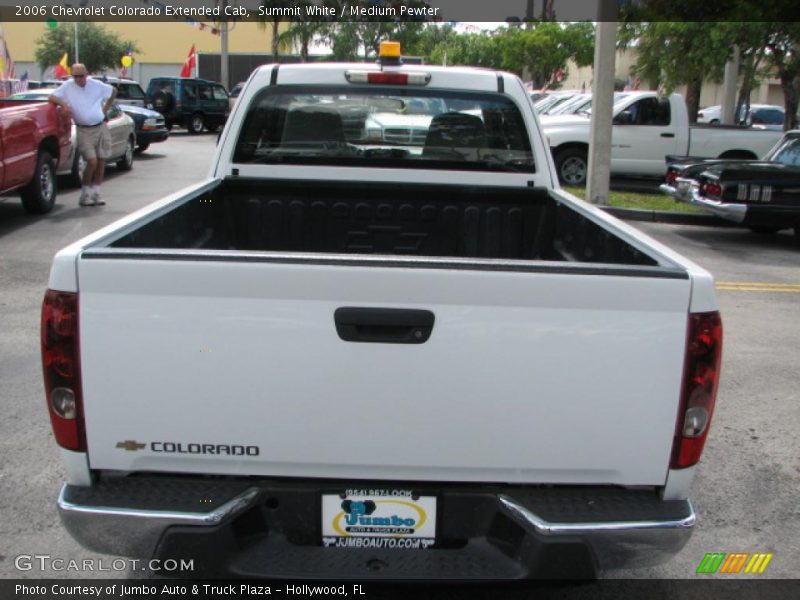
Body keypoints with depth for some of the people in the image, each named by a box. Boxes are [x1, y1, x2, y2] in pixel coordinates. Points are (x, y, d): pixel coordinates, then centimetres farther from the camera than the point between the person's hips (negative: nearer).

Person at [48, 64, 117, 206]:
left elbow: (113, 91, 19)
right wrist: (64, 104, -20)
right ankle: (85, 194, -1)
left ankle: (96, 193, 15)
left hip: (101, 127, 3)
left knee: (101, 162, 4)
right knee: (92, 161, -15)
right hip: (84, 130, -3)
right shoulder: (67, 86, 0)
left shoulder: (97, 85, 4)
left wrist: (105, 109, 14)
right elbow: (52, 97, -2)